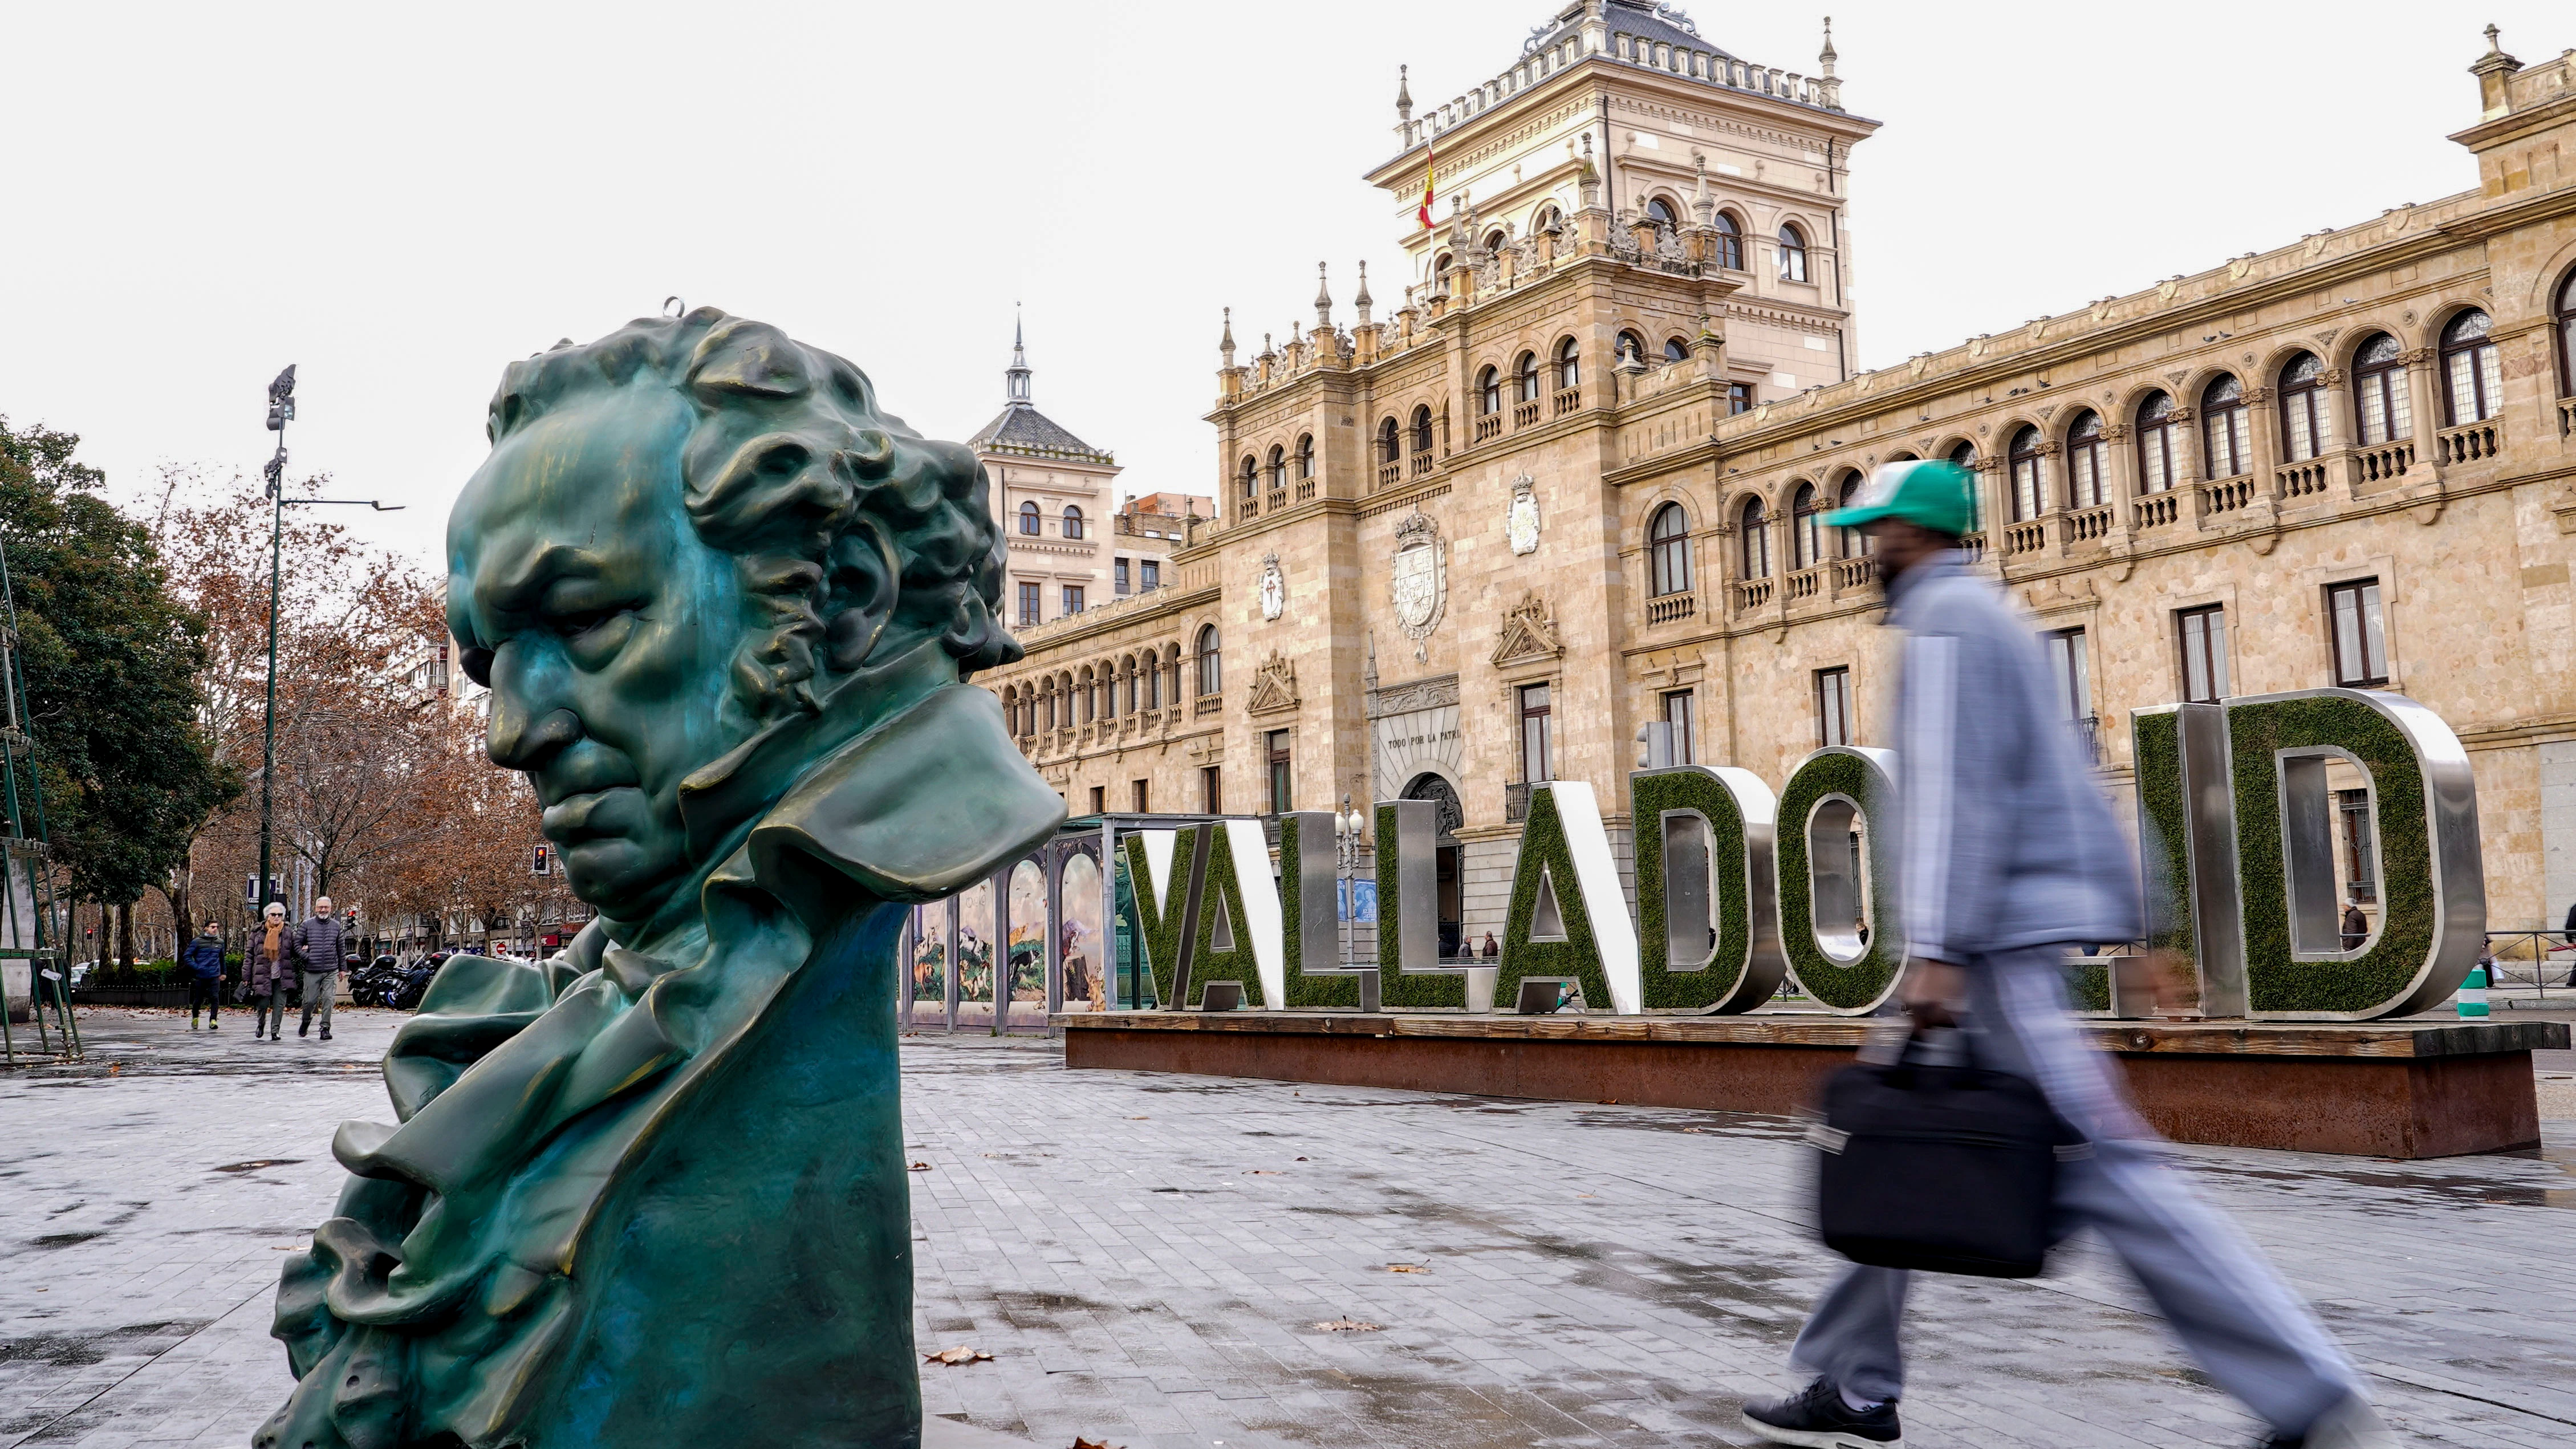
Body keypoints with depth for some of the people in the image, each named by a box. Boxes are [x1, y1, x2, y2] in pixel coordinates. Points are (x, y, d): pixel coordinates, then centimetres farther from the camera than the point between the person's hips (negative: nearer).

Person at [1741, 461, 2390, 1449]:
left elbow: (1956, 788, -19)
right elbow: (2050, 780, 21)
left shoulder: (1945, 620, -9)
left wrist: (1933, 949, -23)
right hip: (2027, 918, 11)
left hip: (2001, 939, -11)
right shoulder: (1981, 614, 22)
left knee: (2099, 1167, -11)